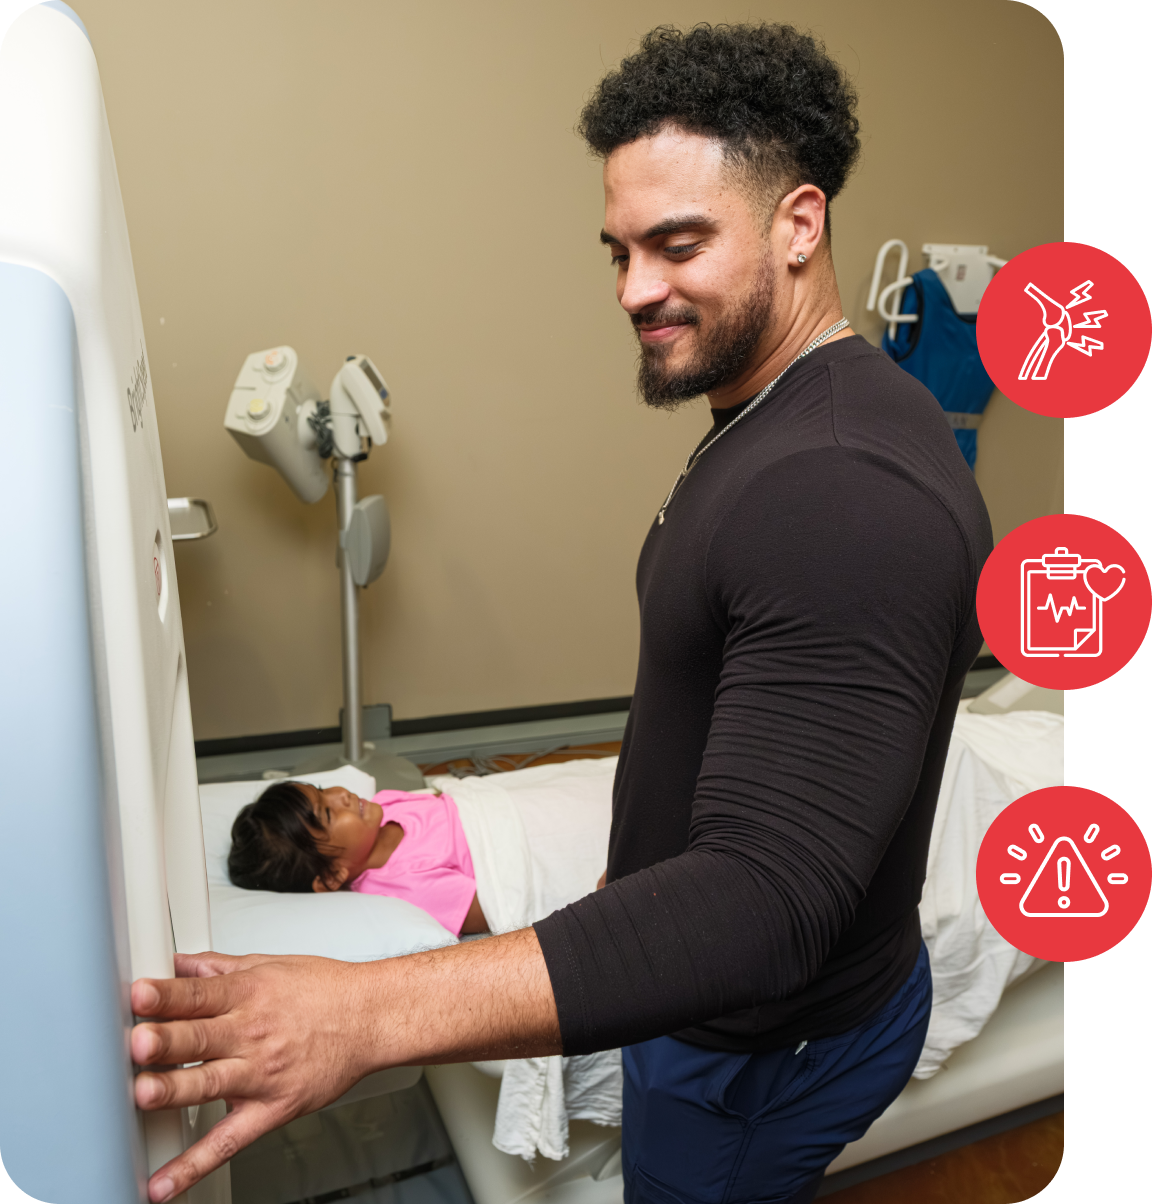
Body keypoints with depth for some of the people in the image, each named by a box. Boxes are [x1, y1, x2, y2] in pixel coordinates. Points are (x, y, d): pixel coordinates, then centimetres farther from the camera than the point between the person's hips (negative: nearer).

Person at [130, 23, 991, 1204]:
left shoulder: (851, 490, -33)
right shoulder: (765, 422, 1)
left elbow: (766, 906, -38)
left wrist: (368, 1013, -44)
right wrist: (643, 866, 17)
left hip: (771, 1048, -8)